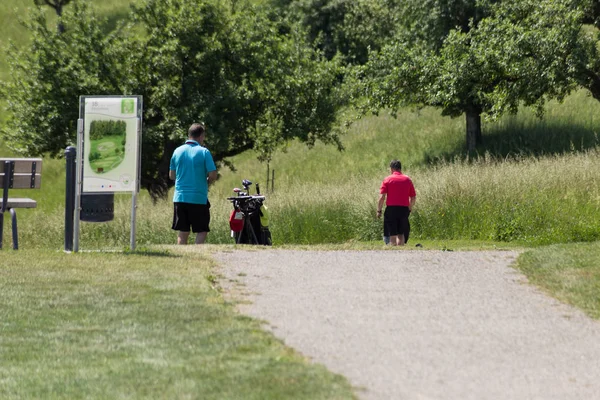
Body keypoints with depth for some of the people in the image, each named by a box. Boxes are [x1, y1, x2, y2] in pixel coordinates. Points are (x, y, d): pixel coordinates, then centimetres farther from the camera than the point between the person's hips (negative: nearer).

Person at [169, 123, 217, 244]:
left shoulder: (177, 151, 6)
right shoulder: (204, 152, -8)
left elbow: (171, 175, 13)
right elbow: (213, 175, -11)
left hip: (180, 198, 4)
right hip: (199, 198, -4)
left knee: (183, 233, 8)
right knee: (202, 231, 3)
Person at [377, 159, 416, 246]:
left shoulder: (387, 180, -1)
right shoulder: (407, 180, 8)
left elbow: (382, 197, -8)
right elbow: (413, 198, 8)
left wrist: (379, 211, -1)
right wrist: (410, 209, 20)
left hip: (391, 209, -2)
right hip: (404, 209, 2)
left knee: (392, 234, 2)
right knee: (401, 234, 12)